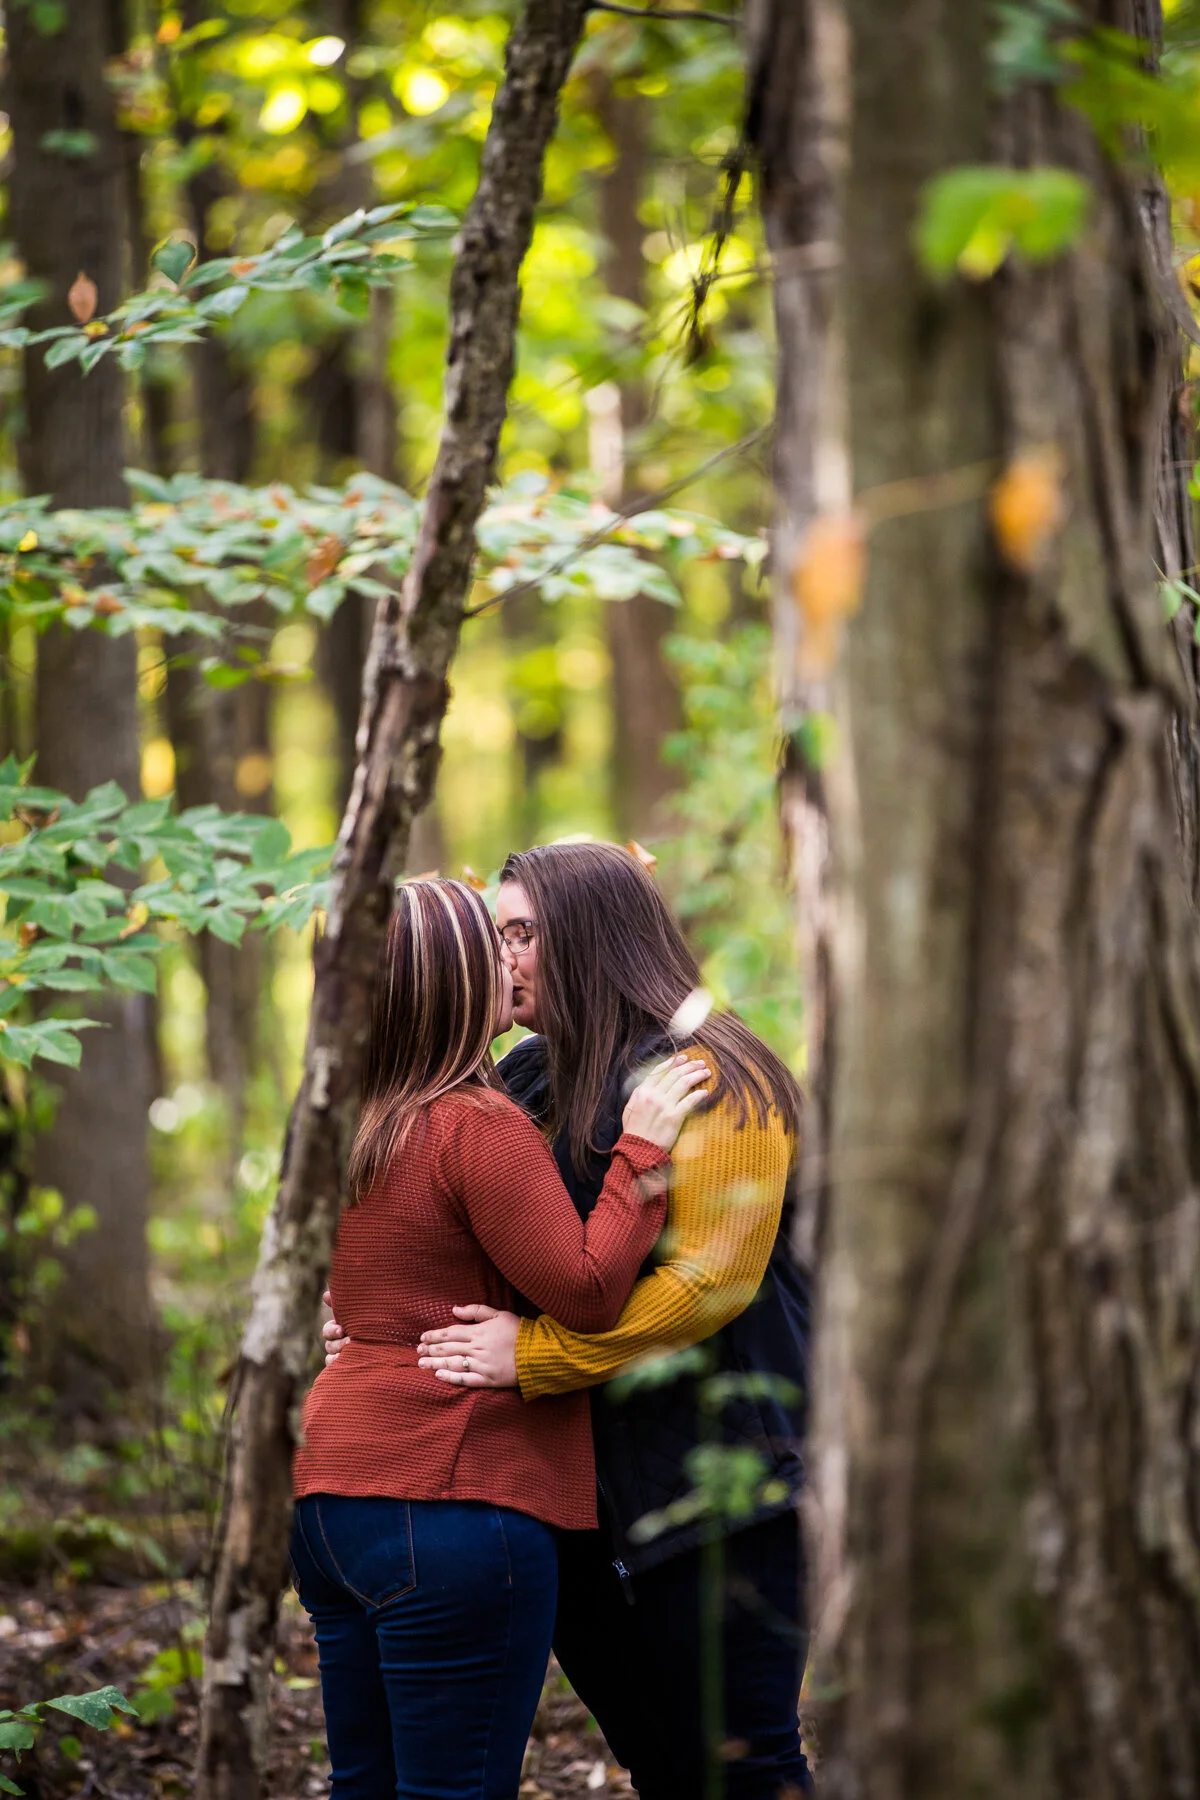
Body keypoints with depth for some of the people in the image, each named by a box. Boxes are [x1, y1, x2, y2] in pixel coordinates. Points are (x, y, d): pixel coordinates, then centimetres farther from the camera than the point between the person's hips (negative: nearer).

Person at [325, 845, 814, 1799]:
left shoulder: (709, 1079, -12)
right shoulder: (526, 1081, 14)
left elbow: (711, 1275, -22)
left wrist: (533, 1354, -24)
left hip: (715, 1488, -8)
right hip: (579, 1496, 8)